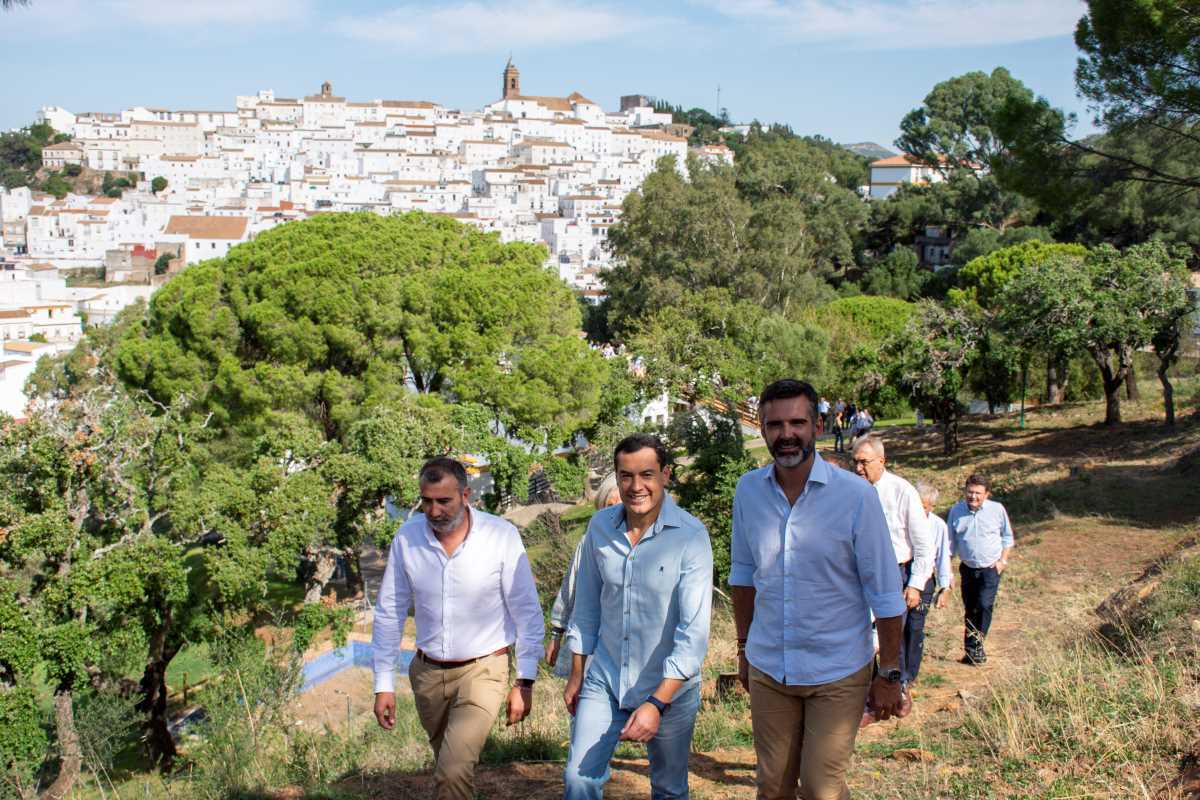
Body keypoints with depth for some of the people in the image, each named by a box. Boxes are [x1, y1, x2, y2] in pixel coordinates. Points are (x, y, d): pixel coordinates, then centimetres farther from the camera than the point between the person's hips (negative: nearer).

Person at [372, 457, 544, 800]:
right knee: (449, 766, 20)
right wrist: (384, 684, 0)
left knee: (454, 772, -19)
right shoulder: (407, 537, -8)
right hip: (427, 672, 4)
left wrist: (524, 682, -8)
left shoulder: (502, 535, -16)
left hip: (482, 669, -4)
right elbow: (389, 613, 1)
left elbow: (527, 612, -8)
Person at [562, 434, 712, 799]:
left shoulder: (691, 536, -19)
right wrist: (576, 674, 11)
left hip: (669, 687, -3)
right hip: (605, 680, 3)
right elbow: (587, 604, 7)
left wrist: (657, 703, -26)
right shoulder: (600, 526, -5)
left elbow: (695, 631, -22)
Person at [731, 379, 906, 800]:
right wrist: (744, 647, 14)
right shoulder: (748, 490, -3)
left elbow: (885, 593, -10)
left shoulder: (856, 496, -15)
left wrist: (890, 674, -7)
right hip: (767, 668, 4)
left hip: (838, 673, -3)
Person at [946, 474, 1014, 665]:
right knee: (969, 609, 8)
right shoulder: (956, 511, -2)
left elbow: (1007, 537, 8)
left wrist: (1003, 560, -3)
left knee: (985, 605, -17)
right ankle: (971, 650, 20)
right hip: (968, 568, 3)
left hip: (991, 569, -2)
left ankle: (975, 646, -5)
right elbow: (950, 542, 7)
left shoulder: (997, 509, -6)